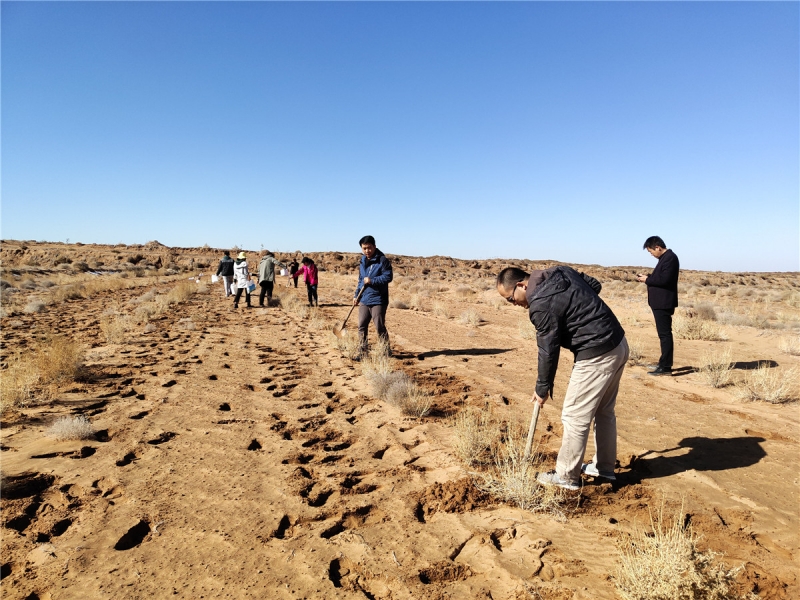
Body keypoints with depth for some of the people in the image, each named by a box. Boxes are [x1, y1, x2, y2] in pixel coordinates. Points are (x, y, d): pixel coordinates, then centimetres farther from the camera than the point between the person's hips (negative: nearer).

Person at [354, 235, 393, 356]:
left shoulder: (382, 260, -9)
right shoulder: (363, 262, 14)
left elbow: (388, 277, -16)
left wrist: (372, 280, -20)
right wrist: (356, 295, 17)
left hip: (378, 300, -7)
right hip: (364, 300, 7)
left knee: (379, 327, -4)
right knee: (362, 326, 9)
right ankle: (362, 351, 19)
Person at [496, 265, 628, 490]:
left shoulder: (541, 304, -19)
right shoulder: (560, 271, 6)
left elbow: (548, 350, -13)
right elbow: (595, 285, 18)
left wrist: (542, 388, -1)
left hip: (597, 356, -10)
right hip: (619, 344, 10)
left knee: (574, 417, 2)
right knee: (604, 411, 21)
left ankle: (566, 476, 16)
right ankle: (604, 467, 35)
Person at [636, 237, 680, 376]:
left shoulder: (670, 258, -15)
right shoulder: (665, 257, 16)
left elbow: (664, 279, -24)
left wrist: (647, 279, -12)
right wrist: (647, 278, 5)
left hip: (663, 302, -11)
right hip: (661, 302, 11)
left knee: (664, 334, -8)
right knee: (664, 333, 15)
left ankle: (665, 367, -4)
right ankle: (664, 363, 24)